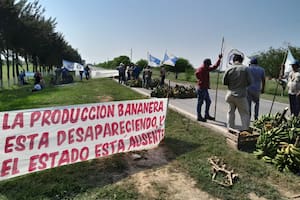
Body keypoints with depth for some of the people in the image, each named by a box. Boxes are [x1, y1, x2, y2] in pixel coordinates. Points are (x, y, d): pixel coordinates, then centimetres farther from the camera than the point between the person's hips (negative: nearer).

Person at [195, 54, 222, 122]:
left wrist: (219, 59, 21)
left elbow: (215, 66, 24)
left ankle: (206, 115, 26)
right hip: (201, 88, -10)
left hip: (205, 88, 10)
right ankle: (199, 117, 5)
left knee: (208, 101, 14)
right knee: (200, 102, -3)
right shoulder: (200, 69, -13)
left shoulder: (207, 69, 16)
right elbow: (197, 73, -34)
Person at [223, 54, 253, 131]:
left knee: (231, 112, 18)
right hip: (241, 96, -3)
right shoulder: (245, 68, -10)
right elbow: (250, 82, -6)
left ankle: (230, 129, 25)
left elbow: (224, 82, 0)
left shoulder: (228, 69, -6)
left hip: (230, 95, 3)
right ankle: (245, 130, 9)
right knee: (245, 114, 9)